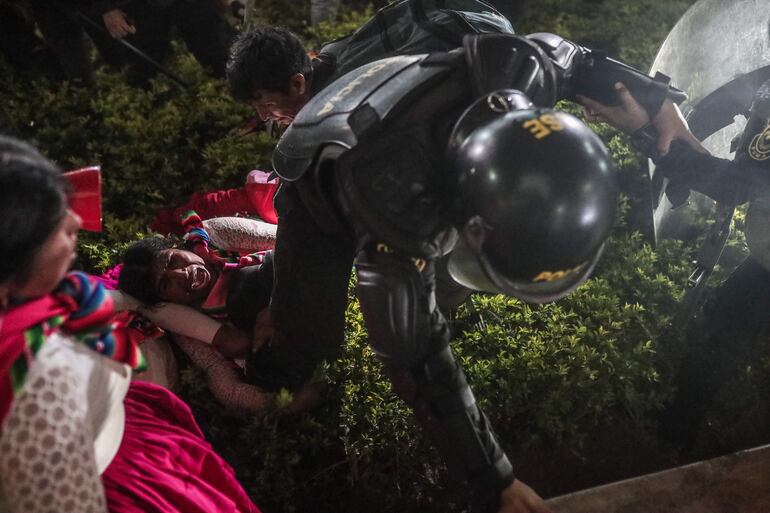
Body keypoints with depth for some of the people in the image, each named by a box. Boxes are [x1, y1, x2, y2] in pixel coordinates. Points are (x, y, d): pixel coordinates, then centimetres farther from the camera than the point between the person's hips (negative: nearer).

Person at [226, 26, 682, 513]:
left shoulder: (512, 71, -38)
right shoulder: (392, 196, -50)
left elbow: (557, 52, -10)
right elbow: (416, 353, -40)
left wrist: (649, 93, -4)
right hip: (326, 202, -5)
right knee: (310, 342, -16)